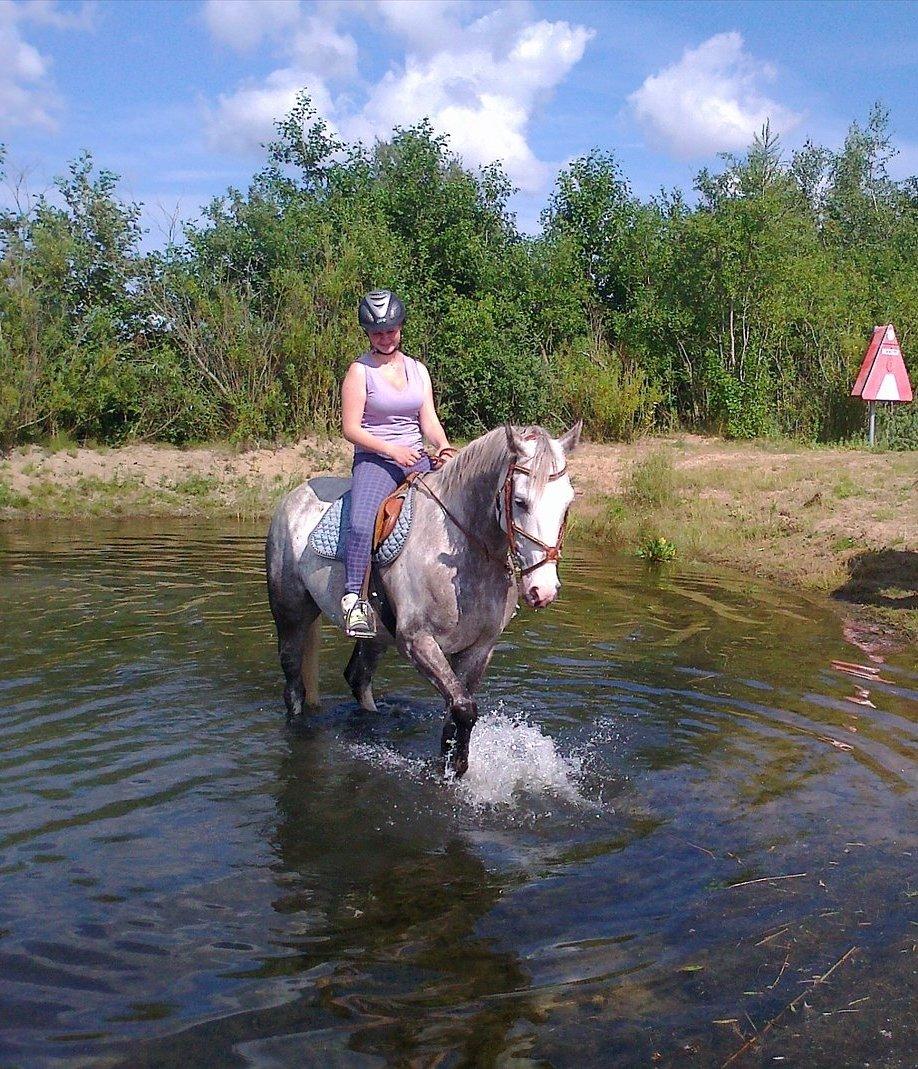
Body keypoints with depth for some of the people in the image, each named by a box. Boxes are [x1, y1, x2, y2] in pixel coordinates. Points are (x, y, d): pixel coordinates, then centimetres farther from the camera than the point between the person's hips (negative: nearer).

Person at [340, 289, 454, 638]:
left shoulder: (418, 370, 14)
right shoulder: (360, 370, -1)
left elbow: (429, 420, 8)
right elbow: (350, 428, -6)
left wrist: (443, 447, -14)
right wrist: (391, 450, -17)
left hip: (418, 457, 5)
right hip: (375, 459, -5)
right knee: (361, 523, -32)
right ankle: (354, 599, -25)